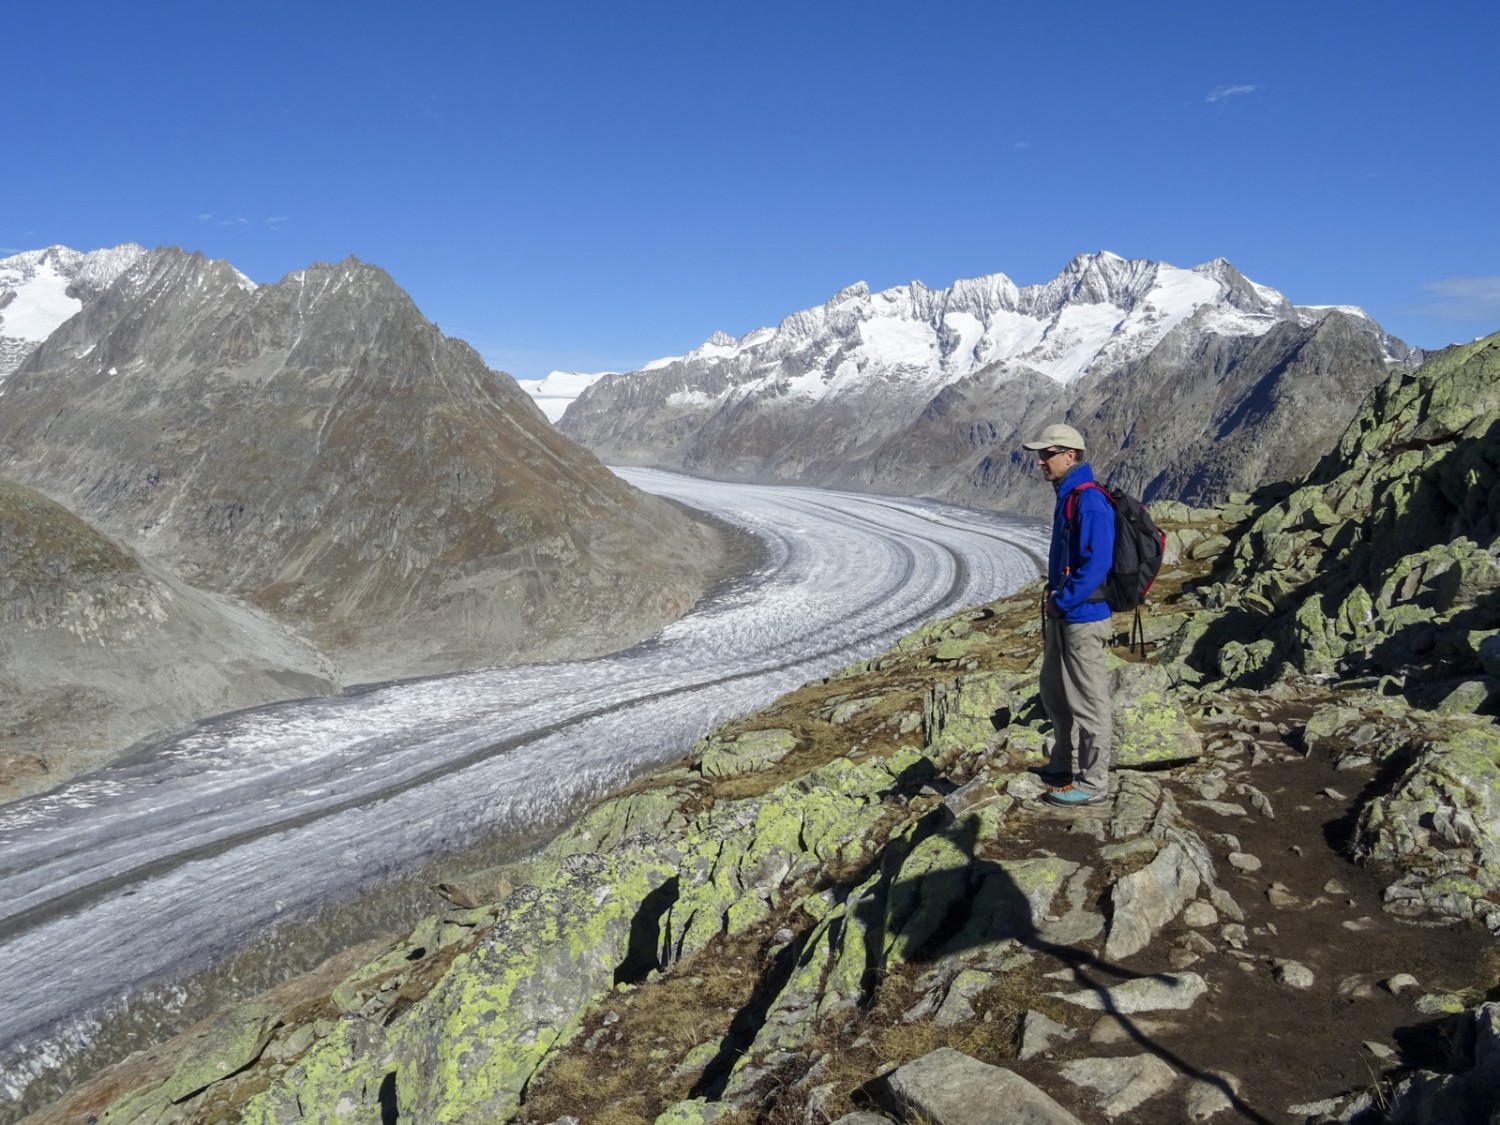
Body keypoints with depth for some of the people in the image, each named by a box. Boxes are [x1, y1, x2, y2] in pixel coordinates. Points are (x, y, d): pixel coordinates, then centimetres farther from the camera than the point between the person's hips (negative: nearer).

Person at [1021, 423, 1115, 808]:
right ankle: (1064, 764, 36)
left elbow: (1096, 563, -25)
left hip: (1082, 618, -10)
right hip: (1060, 616, 10)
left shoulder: (1089, 501, -19)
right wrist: (1053, 597, 12)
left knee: (1088, 701, 1)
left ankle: (1092, 783, 11)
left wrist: (1062, 601, -17)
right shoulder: (1067, 497, 12)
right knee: (1053, 691, 21)